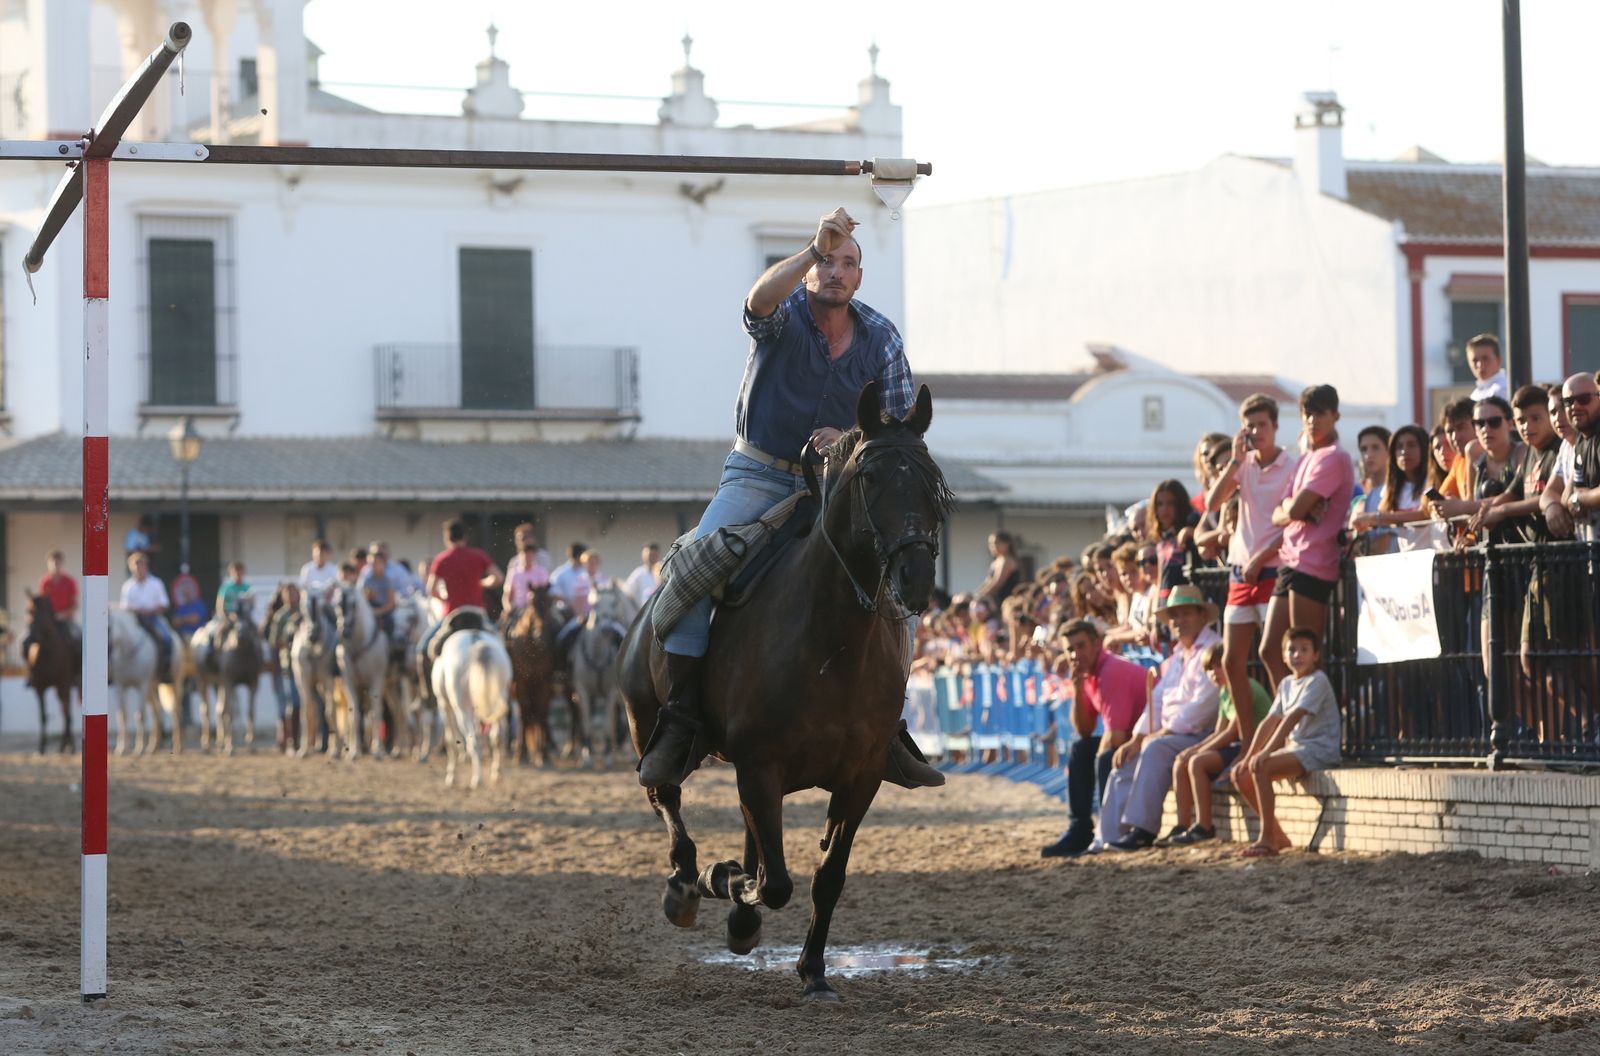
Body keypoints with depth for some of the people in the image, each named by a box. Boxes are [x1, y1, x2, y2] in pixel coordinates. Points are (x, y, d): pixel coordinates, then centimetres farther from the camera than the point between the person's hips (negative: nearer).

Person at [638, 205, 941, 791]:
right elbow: (761, 298, -34)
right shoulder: (784, 315, -7)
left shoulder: (881, 339, 3)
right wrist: (815, 248, -48)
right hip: (757, 474, -3)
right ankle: (677, 721, -24)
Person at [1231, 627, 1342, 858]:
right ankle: (1277, 836, 6)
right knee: (1241, 775, -2)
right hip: (1295, 748, 9)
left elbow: (1293, 718, -21)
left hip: (1319, 750, -9)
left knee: (1260, 767, -29)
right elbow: (1270, 721, 11)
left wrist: (1266, 752, -29)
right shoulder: (1287, 684, 15)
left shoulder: (1318, 681, -12)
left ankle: (1267, 840, -26)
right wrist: (1249, 756, 1)